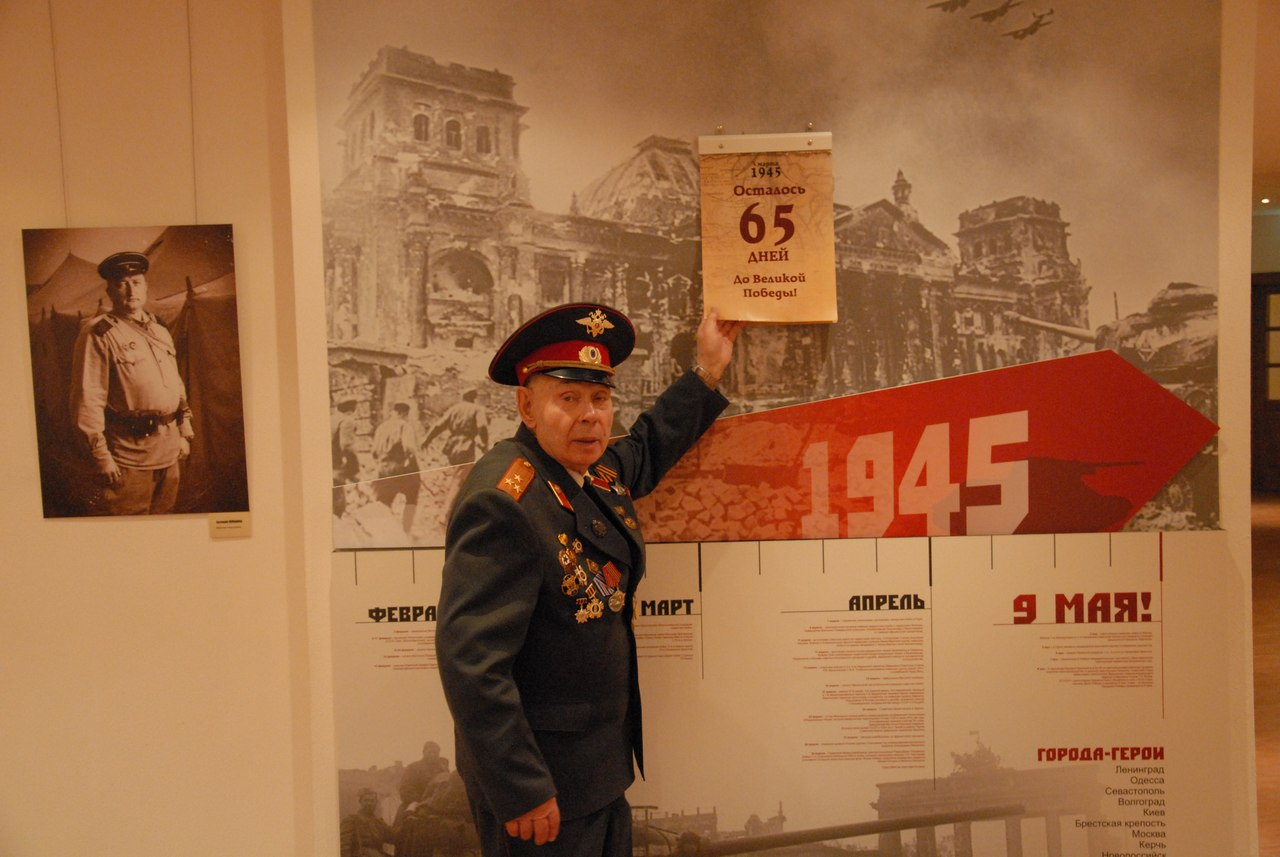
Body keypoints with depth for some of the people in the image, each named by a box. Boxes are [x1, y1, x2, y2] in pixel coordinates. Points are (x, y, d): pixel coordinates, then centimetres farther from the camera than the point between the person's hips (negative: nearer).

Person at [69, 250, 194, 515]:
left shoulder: (160, 330, 15)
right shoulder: (98, 333, -8)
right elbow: (87, 398, -13)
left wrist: (185, 433, 17)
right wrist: (100, 454, -16)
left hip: (170, 452, 7)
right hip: (129, 453, -7)